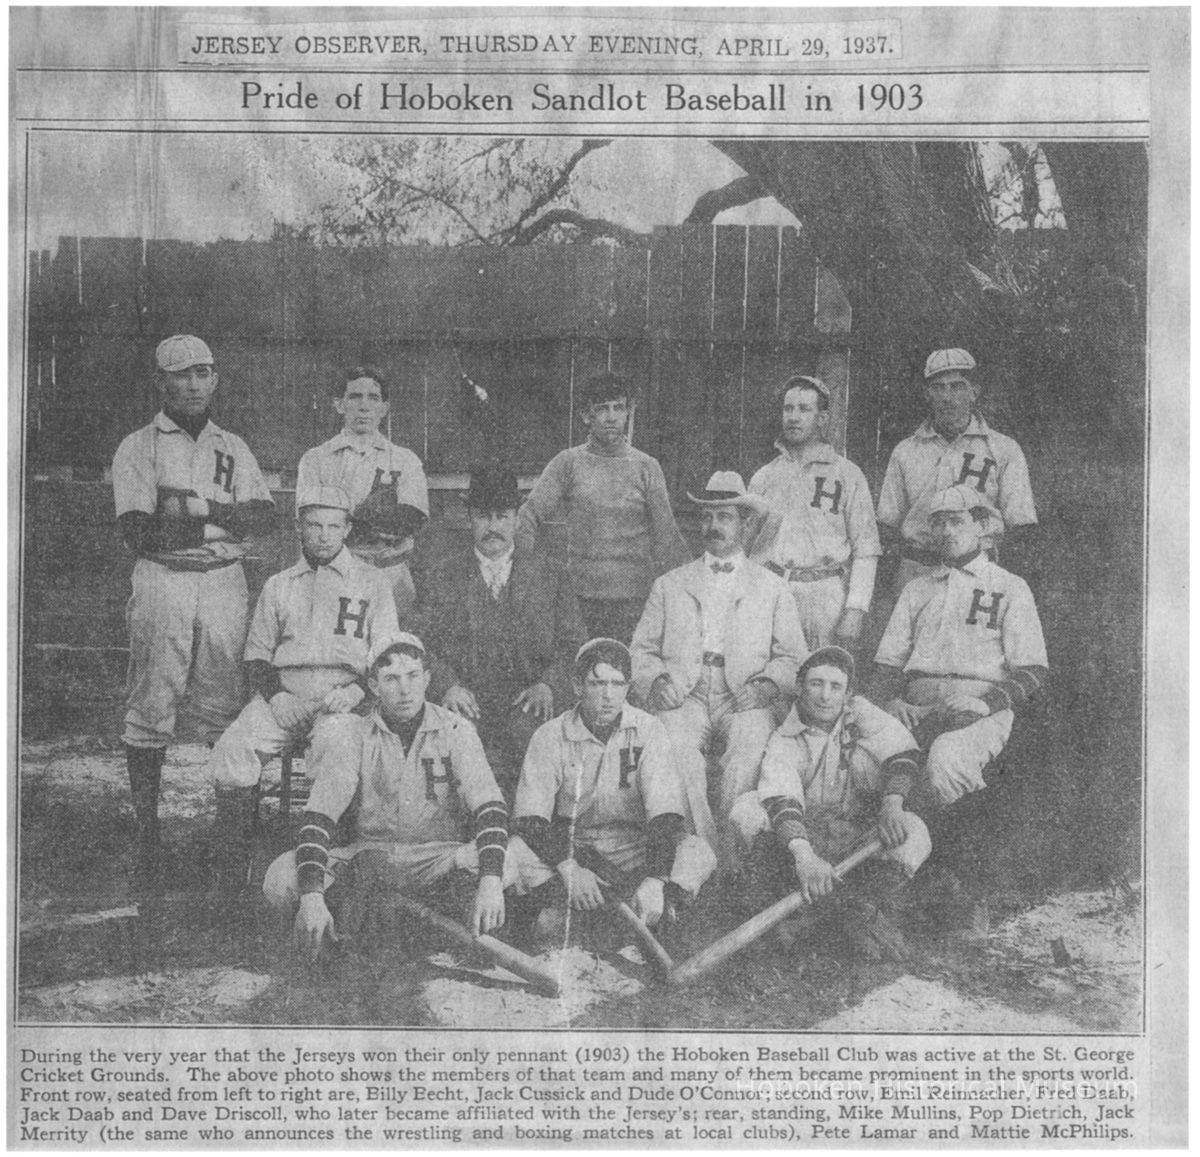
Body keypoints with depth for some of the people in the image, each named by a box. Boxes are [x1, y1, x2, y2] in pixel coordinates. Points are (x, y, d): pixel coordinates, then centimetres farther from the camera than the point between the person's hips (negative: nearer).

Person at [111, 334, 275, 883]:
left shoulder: (233, 448, 17)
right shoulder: (138, 447, 5)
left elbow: (264, 515, 1)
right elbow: (139, 533, -8)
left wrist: (195, 512, -13)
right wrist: (223, 521, -10)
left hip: (225, 582, 3)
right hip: (162, 582, -3)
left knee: (225, 708, 3)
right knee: (151, 708, -3)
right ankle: (145, 824, 3)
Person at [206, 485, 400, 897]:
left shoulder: (371, 582, 14)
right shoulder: (277, 585, 23)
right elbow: (257, 654, 18)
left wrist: (357, 692, -11)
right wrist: (274, 696, -2)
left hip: (342, 698, -3)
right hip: (283, 695, 3)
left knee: (332, 749, -36)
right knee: (231, 753, -24)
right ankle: (232, 867, -17)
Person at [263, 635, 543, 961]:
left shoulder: (455, 730, -3)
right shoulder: (353, 733, -2)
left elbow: (490, 808, -13)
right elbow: (319, 815, -10)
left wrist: (490, 882, -32)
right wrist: (312, 896, -26)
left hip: (442, 858, 0)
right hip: (368, 858, 1)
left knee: (515, 855, -31)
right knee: (280, 880, -26)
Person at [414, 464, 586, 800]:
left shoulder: (547, 576, 19)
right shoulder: (440, 577, 17)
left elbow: (572, 643, 12)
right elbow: (422, 643, 8)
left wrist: (548, 685, -8)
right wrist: (448, 686, -12)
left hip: (528, 702, 0)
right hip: (466, 700, 0)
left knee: (528, 730, -34)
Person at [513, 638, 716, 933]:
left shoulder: (647, 730, -6)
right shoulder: (550, 737, -5)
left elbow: (665, 814, -16)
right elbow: (530, 819, -13)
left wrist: (655, 881, -33)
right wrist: (569, 869, -31)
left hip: (635, 853, 0)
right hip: (570, 851, 0)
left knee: (698, 853, -29)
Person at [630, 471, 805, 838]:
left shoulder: (772, 588, 20)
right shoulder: (669, 585, 22)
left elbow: (792, 657, 15)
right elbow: (642, 650, 18)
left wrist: (768, 683, -6)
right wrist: (656, 680, -4)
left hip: (742, 699, 0)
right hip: (684, 697, 1)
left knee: (752, 742, -35)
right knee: (675, 741, -34)